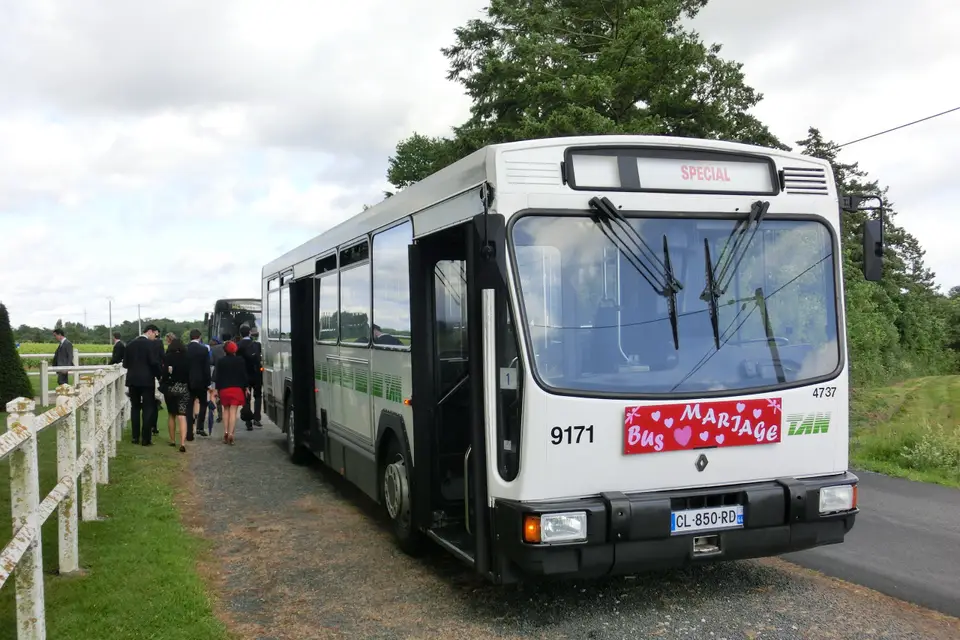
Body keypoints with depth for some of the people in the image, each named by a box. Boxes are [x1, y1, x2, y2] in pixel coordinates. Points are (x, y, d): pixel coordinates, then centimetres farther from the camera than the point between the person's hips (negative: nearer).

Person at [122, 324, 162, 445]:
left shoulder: (131, 344, 7)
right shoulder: (151, 344, -10)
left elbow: (125, 363, 8)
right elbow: (155, 362, -15)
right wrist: (160, 375, -1)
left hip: (132, 380, 5)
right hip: (147, 380, -5)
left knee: (135, 408, 12)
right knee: (148, 409, 1)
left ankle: (135, 437, 12)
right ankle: (146, 439, -1)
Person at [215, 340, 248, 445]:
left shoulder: (221, 361, 0)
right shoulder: (240, 360, -2)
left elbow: (218, 376, 2)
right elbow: (244, 375, 0)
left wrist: (217, 389, 8)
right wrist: (246, 387, 8)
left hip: (224, 389, 1)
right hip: (237, 389, -1)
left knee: (226, 410, 16)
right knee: (233, 411, -4)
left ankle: (225, 432, 6)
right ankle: (231, 433, -14)